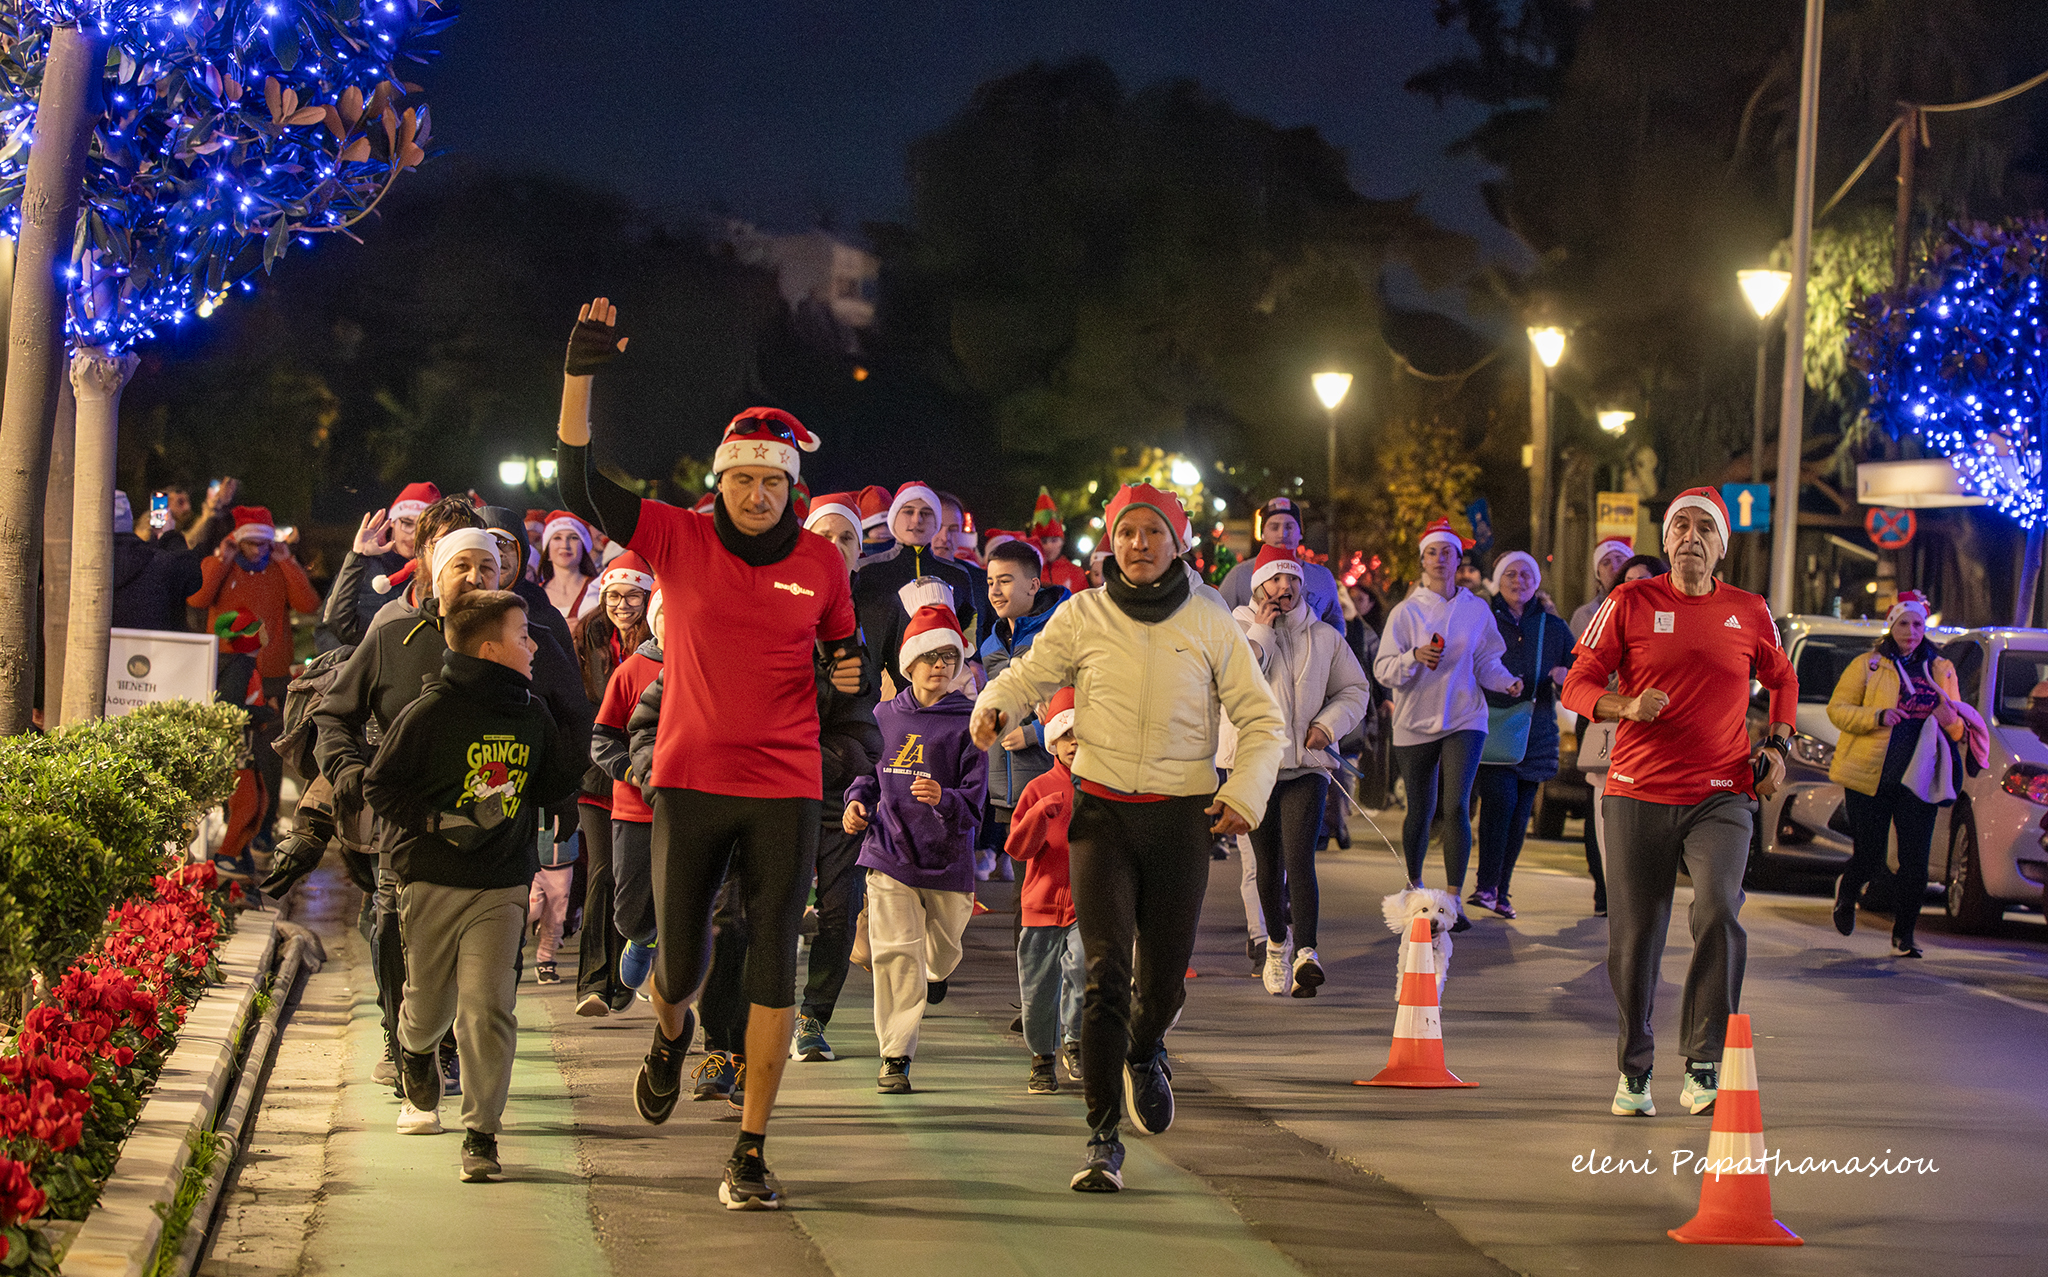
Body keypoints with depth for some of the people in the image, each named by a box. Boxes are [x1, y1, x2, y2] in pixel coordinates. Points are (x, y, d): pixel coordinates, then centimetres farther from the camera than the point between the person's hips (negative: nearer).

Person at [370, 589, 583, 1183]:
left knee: (489, 1007, -10)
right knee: (431, 1000, 10)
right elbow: (380, 785, -6)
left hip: (503, 887, 2)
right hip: (433, 882, -2)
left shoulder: (533, 716, 6)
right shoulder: (429, 713, -9)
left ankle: (481, 1133, -1)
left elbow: (557, 782, 20)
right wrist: (441, 823, -16)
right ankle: (415, 1049, 48)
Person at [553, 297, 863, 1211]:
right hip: (691, 781, 0)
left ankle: (751, 1151, 4)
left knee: (772, 967, -3)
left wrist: (851, 674, -2)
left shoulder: (821, 563, 2)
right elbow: (580, 490, -13)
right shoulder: (678, 539, -3)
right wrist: (580, 377, -20)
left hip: (786, 791, 0)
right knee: (678, 958, 7)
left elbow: (840, 656, 18)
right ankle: (672, 1033, 46)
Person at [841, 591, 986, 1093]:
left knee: (944, 948, 19)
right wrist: (856, 802, 0)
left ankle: (935, 974, 57)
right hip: (890, 854, 1)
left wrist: (944, 800, -30)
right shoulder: (885, 716, 6)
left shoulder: (966, 722, -5)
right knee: (895, 952, -11)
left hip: (948, 858, 0)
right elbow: (869, 774, 20)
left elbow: (975, 801, -9)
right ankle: (895, 1057, -7)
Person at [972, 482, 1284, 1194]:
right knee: (1105, 972, -13)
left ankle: (1144, 1055, 45)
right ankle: (1103, 1140, -11)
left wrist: (1246, 794, -5)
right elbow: (1028, 675, 11)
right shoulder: (1082, 617, 1)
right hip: (1100, 813, -1)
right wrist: (995, 708, -12)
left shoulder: (1211, 625, 3)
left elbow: (1261, 719, 9)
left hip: (1182, 818, 1)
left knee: (1164, 976, 7)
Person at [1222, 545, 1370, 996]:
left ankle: (1306, 952, -25)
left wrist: (1329, 723, -2)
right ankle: (1277, 942, 32)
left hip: (1306, 765, -1)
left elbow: (1355, 689, 16)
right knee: (1267, 864, 10)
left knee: (1299, 860, -16)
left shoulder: (1324, 638, 8)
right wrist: (1261, 634, -12)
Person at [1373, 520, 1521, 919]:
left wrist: (1507, 682, -11)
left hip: (1464, 720, 0)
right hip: (1415, 723, 0)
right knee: (1421, 810, 9)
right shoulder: (1406, 612, 0)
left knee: (1457, 807, -15)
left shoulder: (1476, 610, 5)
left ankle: (1454, 900, -15)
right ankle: (1414, 883, 34)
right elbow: (1383, 670, -6)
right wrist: (1415, 657, -24)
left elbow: (1486, 662, 9)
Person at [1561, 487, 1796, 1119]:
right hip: (1638, 794, 0)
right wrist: (1627, 705, -18)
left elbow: (1782, 680, 26)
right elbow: (1579, 685, 2)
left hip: (1722, 796, 0)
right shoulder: (1630, 603, 3)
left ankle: (1704, 1069, -14)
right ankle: (1634, 1069, 20)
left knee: (1718, 914, -20)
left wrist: (1776, 746, 11)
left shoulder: (1749, 612, 8)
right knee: (1635, 935, 2)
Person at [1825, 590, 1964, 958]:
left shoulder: (1941, 670, 14)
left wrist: (1950, 719, -8)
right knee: (1870, 857, 1)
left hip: (1917, 780, 2)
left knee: (1915, 863, -6)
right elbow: (1837, 708, -1)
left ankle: (1903, 935, 6)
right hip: (1870, 777, -2)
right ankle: (1847, 890, 36)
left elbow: (1957, 731, 16)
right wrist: (1877, 716, -17)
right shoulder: (1867, 666, 4)